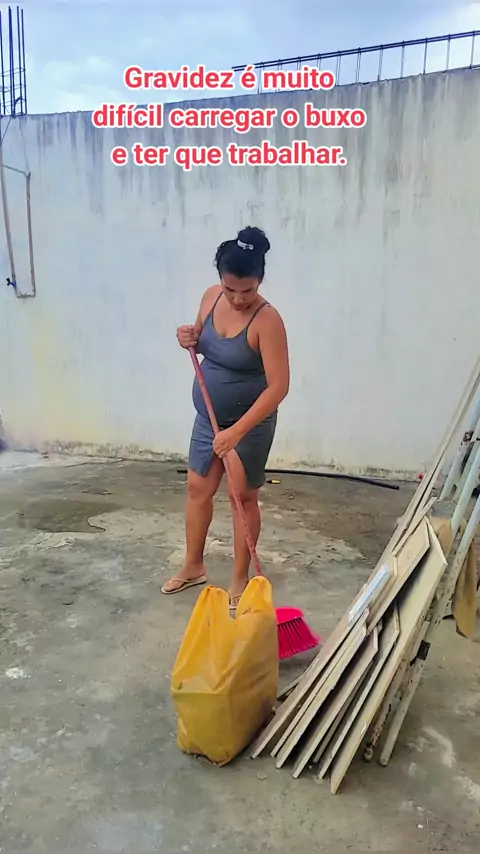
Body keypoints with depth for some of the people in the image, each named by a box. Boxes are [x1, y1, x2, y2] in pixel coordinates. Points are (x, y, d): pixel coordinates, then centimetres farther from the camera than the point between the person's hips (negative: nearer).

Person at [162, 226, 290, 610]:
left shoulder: (267, 320, -25)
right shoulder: (211, 297, -5)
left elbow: (279, 385, -27)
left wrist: (237, 431, -33)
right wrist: (189, 338, -12)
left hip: (250, 422, -7)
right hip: (208, 416, 7)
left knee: (243, 497, 5)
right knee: (198, 488, 15)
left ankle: (241, 579, 23)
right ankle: (194, 566, 33)